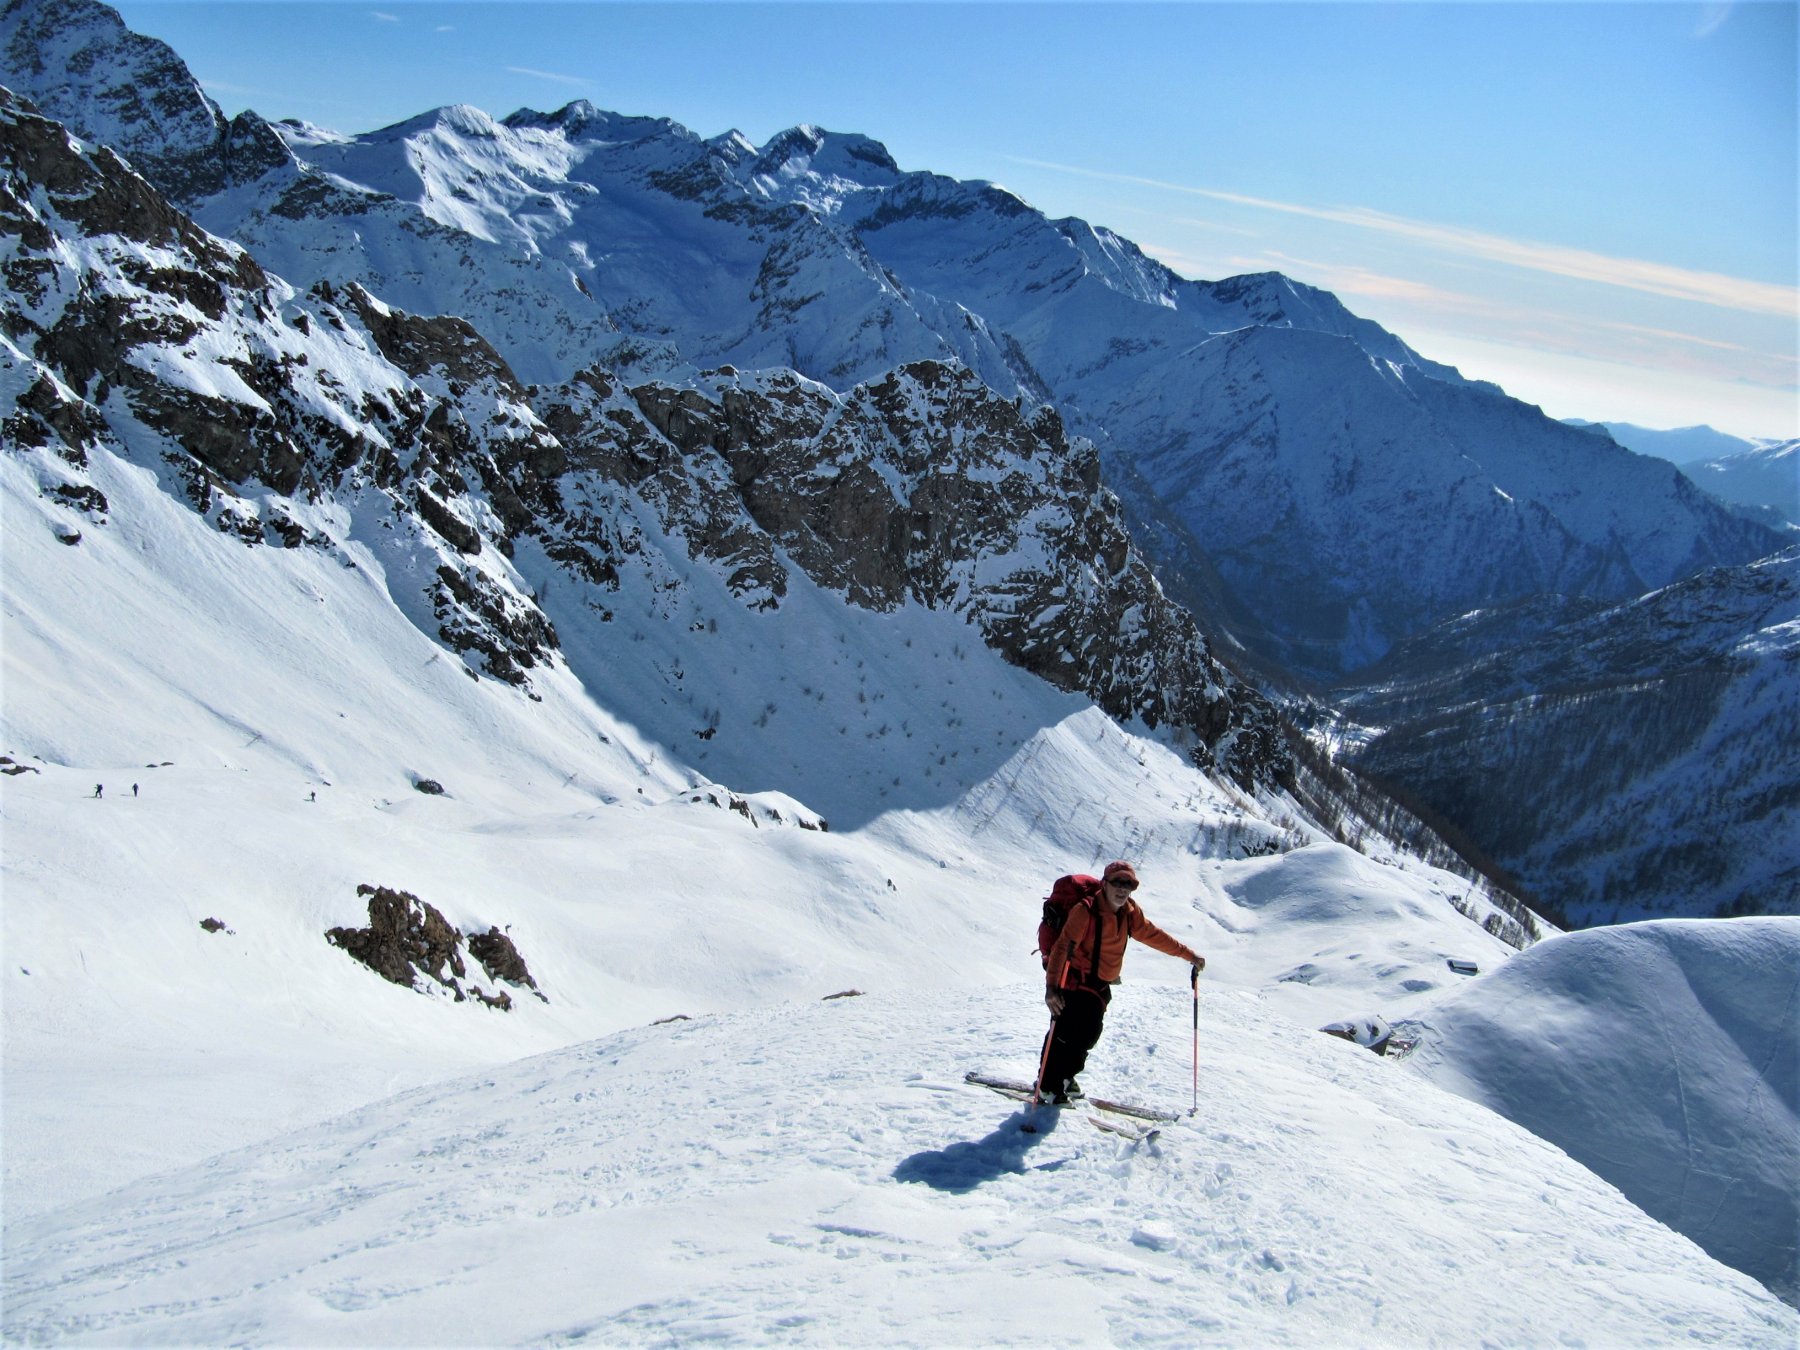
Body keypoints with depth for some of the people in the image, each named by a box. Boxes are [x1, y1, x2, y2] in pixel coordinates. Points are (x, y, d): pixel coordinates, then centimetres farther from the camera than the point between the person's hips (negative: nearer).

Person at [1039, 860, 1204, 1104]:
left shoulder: (1129, 913, 1)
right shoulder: (1086, 911, -23)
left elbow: (1152, 935, 13)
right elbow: (1063, 946, -28)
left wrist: (1187, 954, 13)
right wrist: (1052, 985, -37)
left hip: (1100, 986, 8)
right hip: (1074, 981, -7)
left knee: (1089, 1034, 12)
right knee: (1066, 1034, -8)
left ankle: (1065, 1076, 31)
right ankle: (1048, 1086, 7)